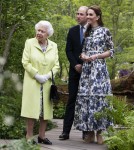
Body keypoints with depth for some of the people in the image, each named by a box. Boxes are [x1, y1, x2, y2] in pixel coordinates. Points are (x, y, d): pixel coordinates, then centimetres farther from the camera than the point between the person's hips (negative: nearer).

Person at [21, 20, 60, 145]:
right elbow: (25, 62, -6)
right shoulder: (29, 43, 0)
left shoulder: (53, 46, 8)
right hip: (32, 82, -3)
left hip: (47, 83, 3)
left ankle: (42, 136, 11)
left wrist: (47, 76, -11)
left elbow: (56, 65, 5)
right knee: (31, 108, -5)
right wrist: (36, 75, -14)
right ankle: (29, 137, -3)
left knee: (46, 109, 4)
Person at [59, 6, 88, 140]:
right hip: (75, 70, 2)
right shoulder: (72, 31, 10)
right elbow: (68, 50, 6)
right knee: (72, 100, 0)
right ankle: (66, 131, -2)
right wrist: (75, 65, -8)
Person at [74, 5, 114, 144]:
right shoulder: (87, 32, 15)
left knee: (98, 97, -8)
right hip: (86, 68, 5)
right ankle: (90, 132, 4)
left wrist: (96, 56, -12)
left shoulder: (105, 31, 0)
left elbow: (111, 51, 0)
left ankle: (99, 132, -2)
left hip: (99, 68, -5)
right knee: (85, 98, 0)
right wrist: (83, 55, -5)